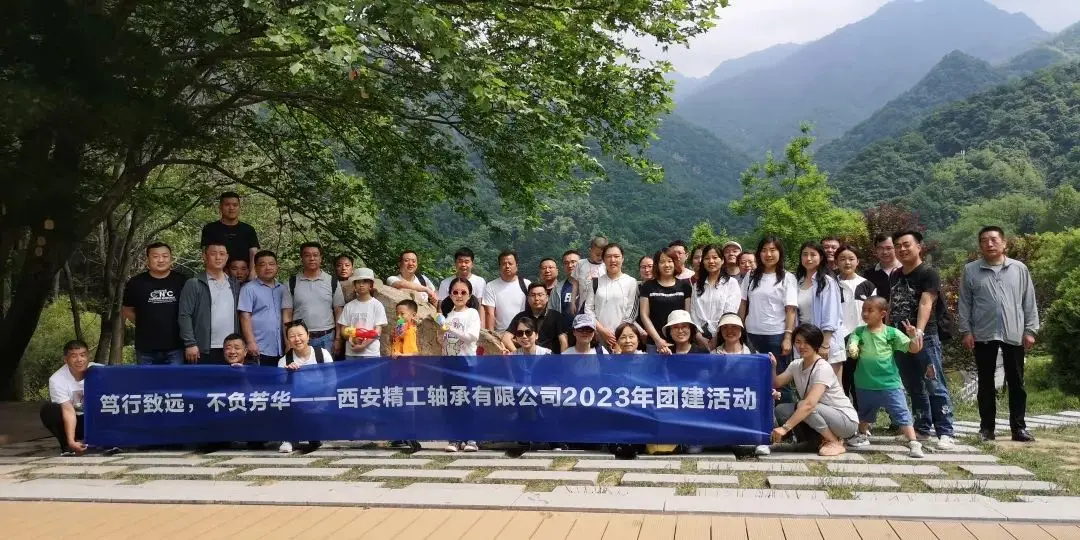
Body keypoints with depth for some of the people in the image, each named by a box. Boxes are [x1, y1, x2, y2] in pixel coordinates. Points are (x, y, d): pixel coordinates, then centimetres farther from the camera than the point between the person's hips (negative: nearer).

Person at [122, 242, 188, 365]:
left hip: (176, 347, -1)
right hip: (146, 349, 1)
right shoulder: (136, 283, 1)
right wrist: (143, 324, 7)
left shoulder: (182, 281, -1)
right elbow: (126, 309, 14)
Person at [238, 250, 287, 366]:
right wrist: (251, 342, -15)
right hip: (259, 350, -5)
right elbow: (245, 317, -7)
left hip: (281, 351, 5)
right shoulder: (249, 288, -1)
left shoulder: (282, 289, 15)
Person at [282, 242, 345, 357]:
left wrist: (338, 339, -1)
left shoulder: (332, 282, 5)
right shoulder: (292, 283, 5)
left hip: (326, 338, 0)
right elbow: (287, 314, 4)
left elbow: (339, 312, 5)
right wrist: (288, 342, -4)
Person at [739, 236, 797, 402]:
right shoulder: (751, 276, 10)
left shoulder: (787, 278, 0)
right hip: (752, 334, 4)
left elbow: (790, 310, -4)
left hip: (776, 336, -3)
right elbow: (743, 305, 13)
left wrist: (788, 337, -12)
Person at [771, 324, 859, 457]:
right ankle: (824, 439, 1)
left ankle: (835, 443, -12)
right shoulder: (795, 366, 2)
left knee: (802, 405, -31)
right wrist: (772, 367, -23)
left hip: (845, 420, -7)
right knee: (781, 410, -12)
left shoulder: (823, 368, -23)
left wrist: (785, 428, -40)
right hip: (822, 415, 8)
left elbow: (809, 404, -35)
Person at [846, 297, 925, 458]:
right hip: (865, 385, 3)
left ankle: (914, 444, -3)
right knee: (864, 413, 24)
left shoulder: (892, 333, -7)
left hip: (890, 384, -3)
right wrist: (852, 349, -35)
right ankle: (863, 435, 46)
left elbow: (913, 349, -6)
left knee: (902, 414, -7)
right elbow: (852, 344, -12)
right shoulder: (859, 332, -1)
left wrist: (913, 336, -25)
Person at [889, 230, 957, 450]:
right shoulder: (895, 276, 14)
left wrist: (919, 331, -35)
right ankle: (922, 428, 22)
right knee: (914, 388, 13)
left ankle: (946, 433, -5)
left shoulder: (928, 274, -8)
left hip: (925, 338, -7)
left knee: (935, 386, -7)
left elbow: (925, 303, -22)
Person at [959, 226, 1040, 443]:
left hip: (1014, 334, 1)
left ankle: (1018, 427, 13)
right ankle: (986, 427, 13)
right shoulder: (971, 270, 2)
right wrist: (966, 331, -3)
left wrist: (1030, 330, 0)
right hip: (983, 335, -1)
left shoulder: (1019, 269, 5)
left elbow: (1029, 302, 6)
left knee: (1016, 383, 6)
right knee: (986, 383, 6)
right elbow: (964, 304, 3)